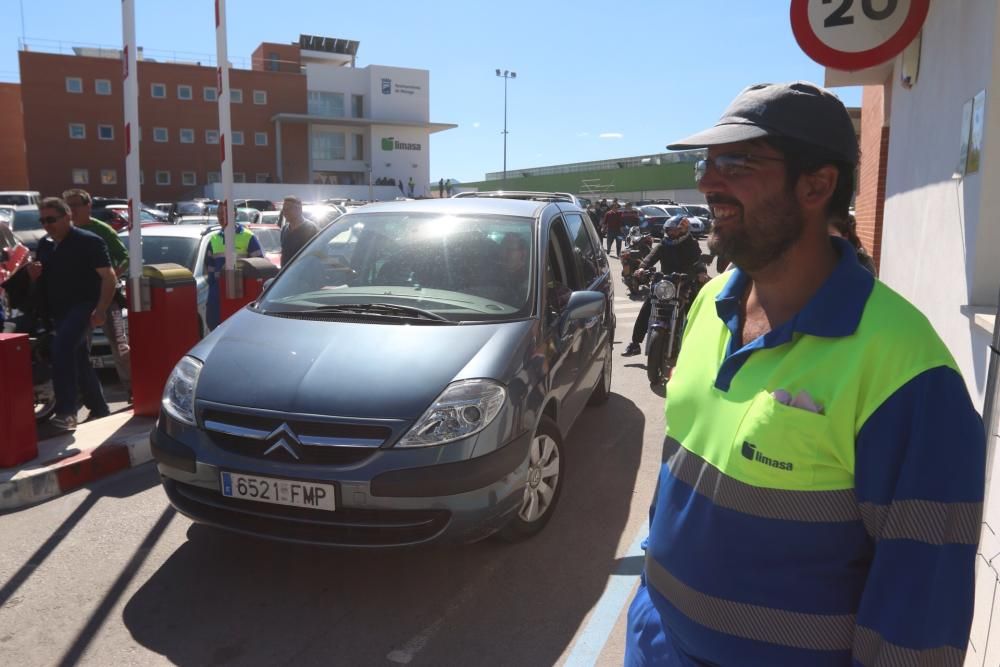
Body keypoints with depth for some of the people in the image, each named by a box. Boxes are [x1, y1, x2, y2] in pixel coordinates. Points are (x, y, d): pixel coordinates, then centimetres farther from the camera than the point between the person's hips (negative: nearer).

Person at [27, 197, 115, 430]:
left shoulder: (89, 242, -9)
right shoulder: (44, 245, 13)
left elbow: (108, 277, -13)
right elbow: (41, 279, 25)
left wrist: (101, 310, -23)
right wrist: (33, 273, -1)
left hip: (83, 306, -8)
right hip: (59, 311, 9)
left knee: (61, 349, -26)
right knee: (78, 361, 14)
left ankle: (66, 411, -26)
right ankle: (99, 408, 27)